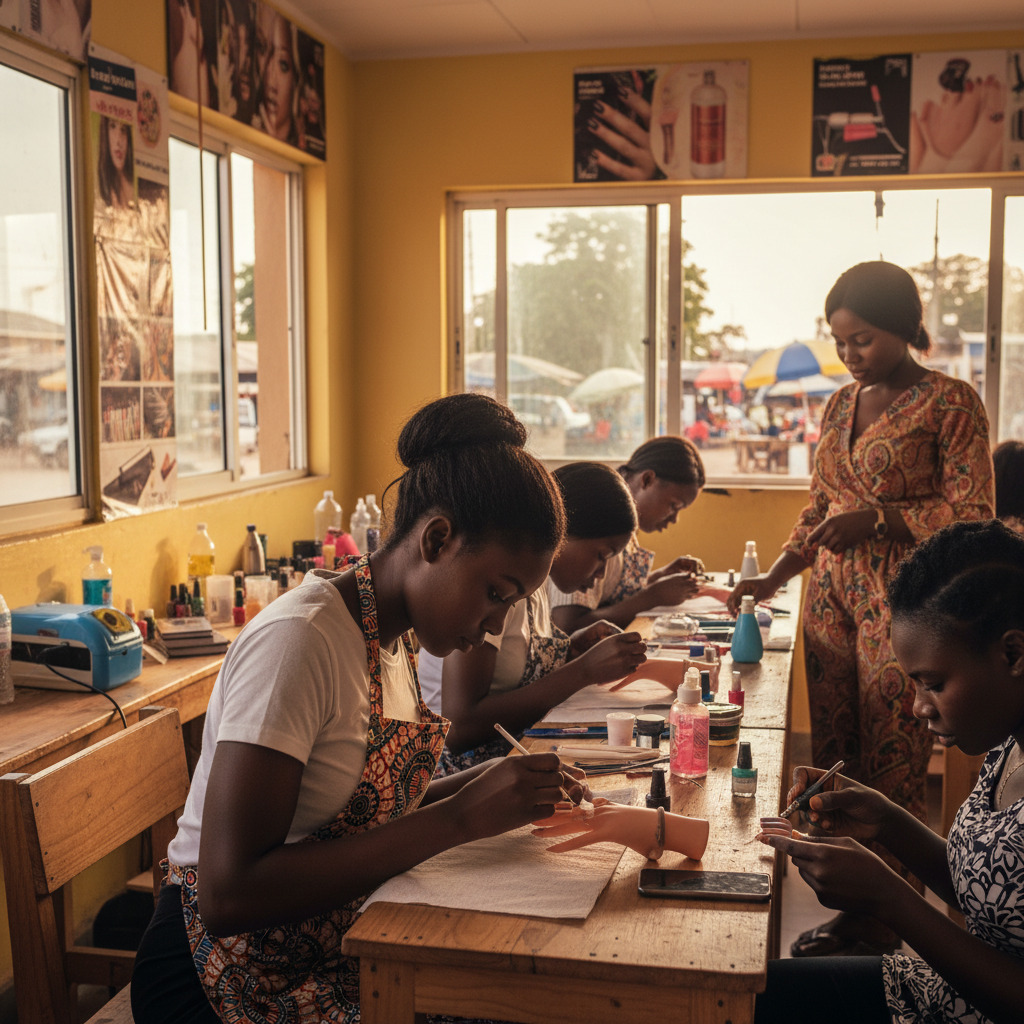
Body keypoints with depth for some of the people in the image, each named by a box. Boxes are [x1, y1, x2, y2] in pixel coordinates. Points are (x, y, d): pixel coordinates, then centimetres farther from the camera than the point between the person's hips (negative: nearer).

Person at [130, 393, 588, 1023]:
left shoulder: (393, 637, 4)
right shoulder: (299, 640, -20)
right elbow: (228, 895, -26)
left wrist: (487, 787, -6)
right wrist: (459, 818, -26)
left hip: (339, 944, 8)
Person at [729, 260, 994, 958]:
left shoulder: (951, 402, -5)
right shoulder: (840, 405, 14)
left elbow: (974, 516, -8)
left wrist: (878, 517, -17)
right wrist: (774, 577, 10)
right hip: (832, 596, 6)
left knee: (892, 772, -2)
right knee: (833, 761, 8)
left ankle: (886, 926, 12)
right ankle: (851, 910, 20)